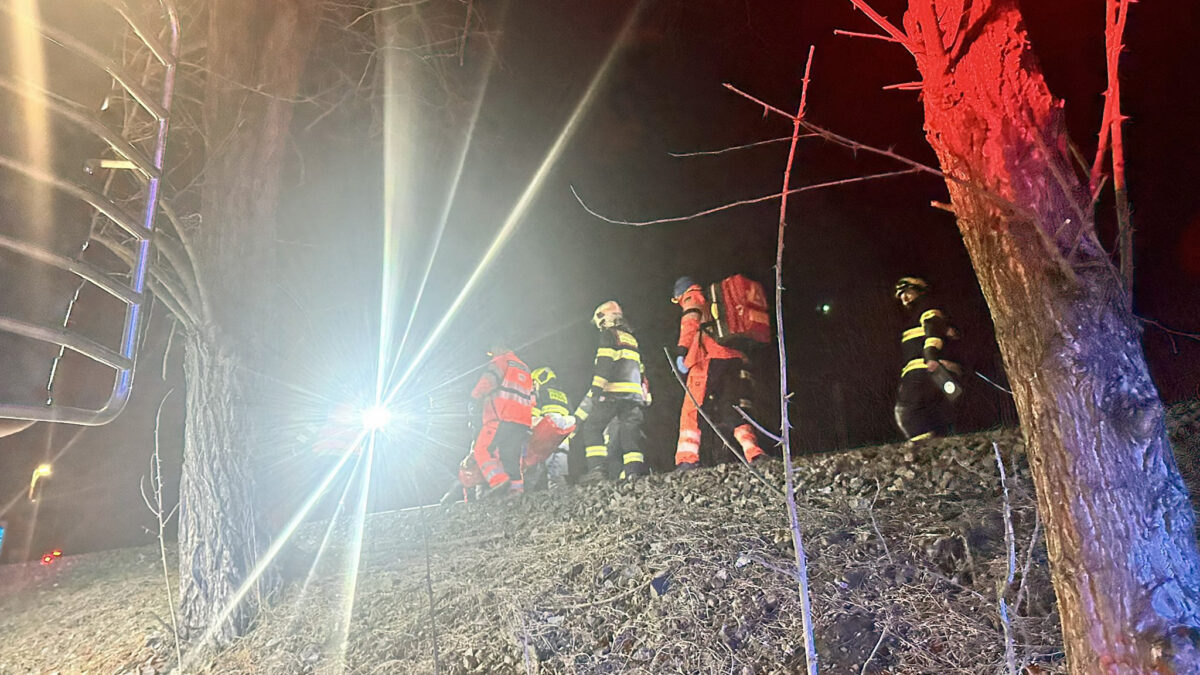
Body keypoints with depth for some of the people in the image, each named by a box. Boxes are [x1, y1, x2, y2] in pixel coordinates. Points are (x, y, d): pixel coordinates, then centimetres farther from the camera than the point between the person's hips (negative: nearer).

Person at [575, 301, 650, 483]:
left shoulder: (609, 334, 5)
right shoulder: (632, 339, 28)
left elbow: (605, 362, -11)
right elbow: (641, 372, 26)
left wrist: (596, 387, -18)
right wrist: (645, 396, 26)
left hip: (613, 392, -7)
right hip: (635, 394, 7)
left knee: (591, 427, -3)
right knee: (630, 434, 4)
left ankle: (598, 467, -16)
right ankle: (635, 471, -9)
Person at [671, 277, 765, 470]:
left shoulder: (692, 299, 14)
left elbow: (690, 323, -5)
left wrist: (681, 351, -13)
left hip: (709, 360, -7)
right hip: (735, 359, 7)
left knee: (692, 411, -6)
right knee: (734, 412, 9)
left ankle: (687, 459, -17)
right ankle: (755, 453, -8)